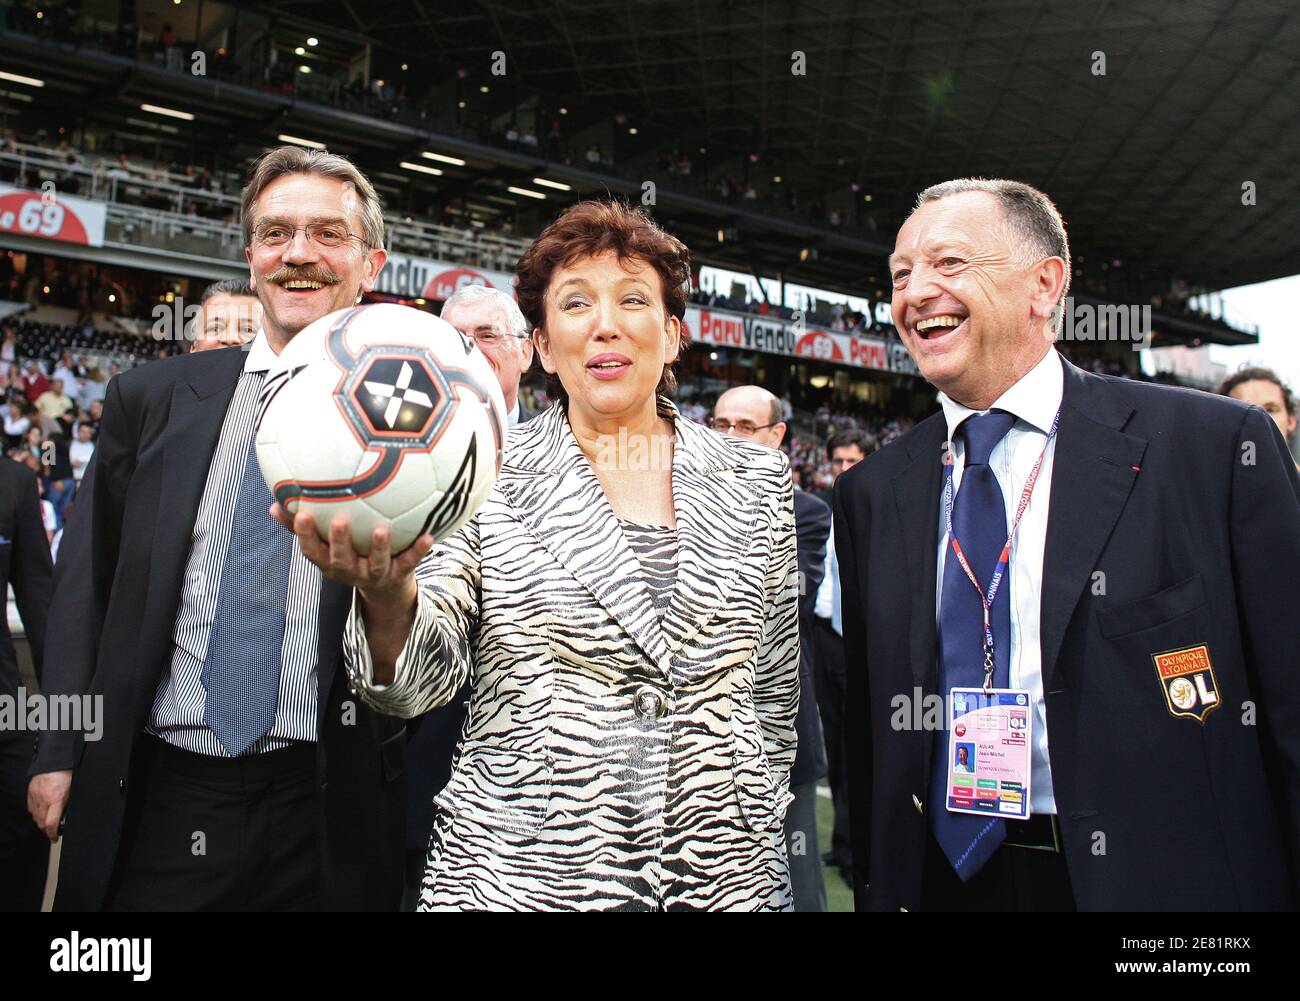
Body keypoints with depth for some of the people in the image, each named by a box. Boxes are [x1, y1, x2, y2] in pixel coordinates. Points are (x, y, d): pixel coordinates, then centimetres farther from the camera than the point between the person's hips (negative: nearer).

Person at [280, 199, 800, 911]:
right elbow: (419, 682, -11)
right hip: (515, 877, -1)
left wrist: (760, 843, 8)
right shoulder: (485, 474, -4)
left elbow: (774, 692, 8)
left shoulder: (755, 479, 2)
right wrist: (387, 598, -31)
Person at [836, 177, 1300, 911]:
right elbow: (868, 728, 5)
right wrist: (875, 888, 4)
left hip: (1165, 877, -2)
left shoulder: (1219, 445, -9)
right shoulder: (872, 492, 2)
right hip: (945, 878, 3)